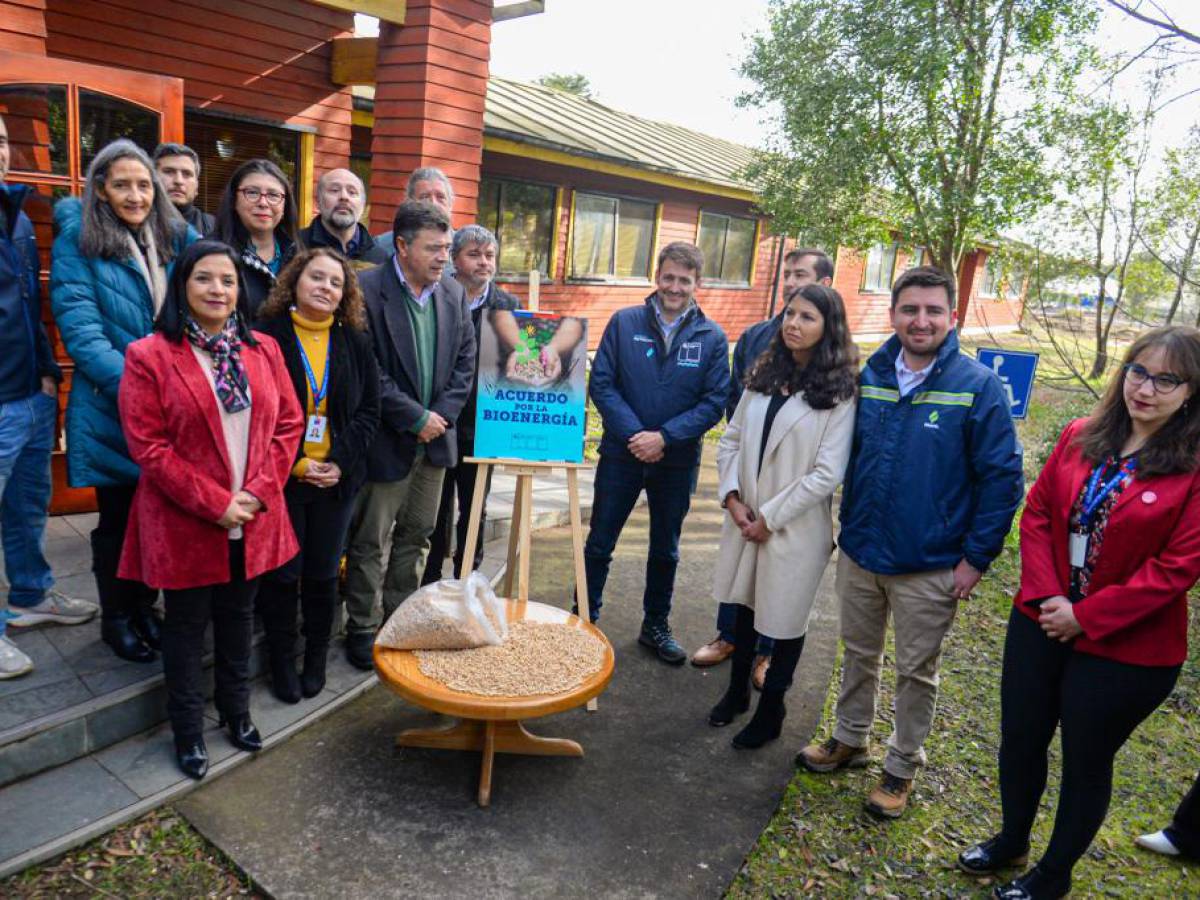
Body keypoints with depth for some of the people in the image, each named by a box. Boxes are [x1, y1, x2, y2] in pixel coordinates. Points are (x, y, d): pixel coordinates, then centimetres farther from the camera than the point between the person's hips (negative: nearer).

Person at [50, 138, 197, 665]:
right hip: (110, 409, -3)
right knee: (118, 518, 10)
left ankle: (145, 606, 33)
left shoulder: (177, 239, 6)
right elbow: (81, 332, -15)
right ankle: (115, 618, 29)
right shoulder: (77, 244, -7)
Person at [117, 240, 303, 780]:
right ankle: (188, 730, 30)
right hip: (184, 523, -4)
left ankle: (236, 710, 38)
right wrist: (213, 504, -17)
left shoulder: (263, 351, 4)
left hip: (252, 520, 4)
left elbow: (288, 424, 3)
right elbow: (148, 445, -13)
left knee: (238, 617, 19)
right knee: (187, 624, 12)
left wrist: (259, 492, -9)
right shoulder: (149, 357, -9)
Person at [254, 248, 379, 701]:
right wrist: (295, 464, -13)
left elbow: (369, 410, 4)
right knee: (281, 575, 7)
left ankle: (316, 660, 29)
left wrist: (341, 462, -8)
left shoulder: (354, 342, 5)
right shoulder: (267, 336, -5)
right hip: (280, 478, -2)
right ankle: (281, 663, 25)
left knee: (323, 574, 11)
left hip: (336, 477, 3)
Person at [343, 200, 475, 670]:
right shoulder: (367, 290, -14)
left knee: (416, 535, 17)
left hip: (435, 436, 6)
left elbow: (466, 360, 7)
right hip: (388, 438, -6)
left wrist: (442, 414, -6)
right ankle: (361, 628, 22)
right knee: (370, 541, 6)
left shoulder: (453, 292, 5)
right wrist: (415, 418, -16)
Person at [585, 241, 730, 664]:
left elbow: (714, 403, -7)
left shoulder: (712, 337, -4)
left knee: (665, 550, 16)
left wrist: (664, 438, -17)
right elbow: (601, 383, -7)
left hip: (677, 461, 1)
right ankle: (585, 620, 25)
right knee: (599, 543, 8)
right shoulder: (624, 322, -5)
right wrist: (633, 434, -17)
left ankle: (656, 627, 33)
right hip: (622, 453, 0)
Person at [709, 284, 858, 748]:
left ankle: (771, 710, 30)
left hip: (796, 526, -5)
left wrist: (770, 518, -14)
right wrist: (732, 497, -6)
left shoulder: (839, 392, -12)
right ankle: (737, 690, 39)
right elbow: (731, 440, 7)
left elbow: (827, 474, -16)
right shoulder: (764, 374, 5)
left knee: (785, 619, 10)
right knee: (744, 604, 18)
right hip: (746, 519, 5)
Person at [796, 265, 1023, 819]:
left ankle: (902, 767, 32)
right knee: (858, 654, 20)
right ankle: (849, 741, 40)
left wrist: (976, 557, -11)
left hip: (930, 566, -4)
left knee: (916, 672, 13)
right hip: (859, 552, 4)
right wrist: (848, 525, 11)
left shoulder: (978, 387, -13)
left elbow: (1002, 478, -10)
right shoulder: (870, 377, 0)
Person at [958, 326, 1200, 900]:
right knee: (1019, 739, 17)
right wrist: (1045, 595, -11)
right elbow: (1037, 513, 1)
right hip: (1040, 622, 4)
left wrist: (1085, 617, -16)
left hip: (1125, 645, -4)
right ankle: (1012, 840, 44)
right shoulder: (1081, 438, 0)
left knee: (1086, 761, 15)